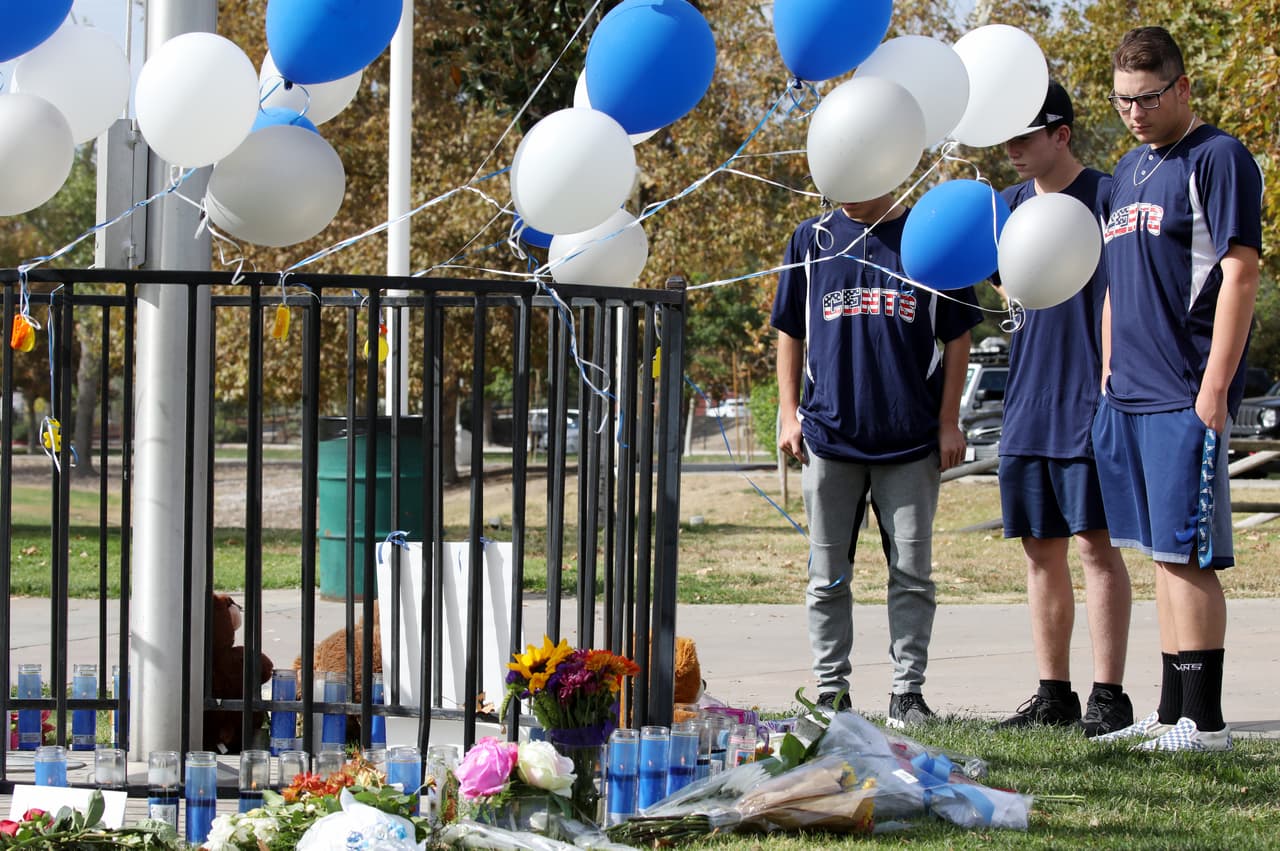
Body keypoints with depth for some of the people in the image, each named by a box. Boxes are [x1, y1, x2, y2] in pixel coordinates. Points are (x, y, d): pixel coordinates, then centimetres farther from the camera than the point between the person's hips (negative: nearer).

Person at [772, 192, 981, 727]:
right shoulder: (812, 240, 8)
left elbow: (956, 337, 6)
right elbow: (790, 332, 14)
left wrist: (949, 422, 0)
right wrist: (789, 413, 5)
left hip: (911, 441, -1)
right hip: (828, 437, 2)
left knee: (912, 574, 1)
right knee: (827, 578, 5)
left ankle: (907, 692, 9)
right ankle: (830, 691, 13)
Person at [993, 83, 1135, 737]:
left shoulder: (1105, 196, -6)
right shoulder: (1011, 204, 14)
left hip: (1087, 400, -7)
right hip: (1027, 402, 7)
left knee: (1095, 542, -7)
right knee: (1040, 548, 8)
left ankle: (1109, 697, -5)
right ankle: (1053, 695, 13)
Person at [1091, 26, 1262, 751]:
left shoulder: (1218, 158, -7)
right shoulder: (1131, 169, 19)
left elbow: (1240, 276, -13)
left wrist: (1215, 388, -18)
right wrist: (1108, 377, 18)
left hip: (1187, 396, -8)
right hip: (1130, 394, 8)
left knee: (1186, 554, -10)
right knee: (1165, 555, 10)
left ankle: (1205, 719, -9)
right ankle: (1172, 715, 14)